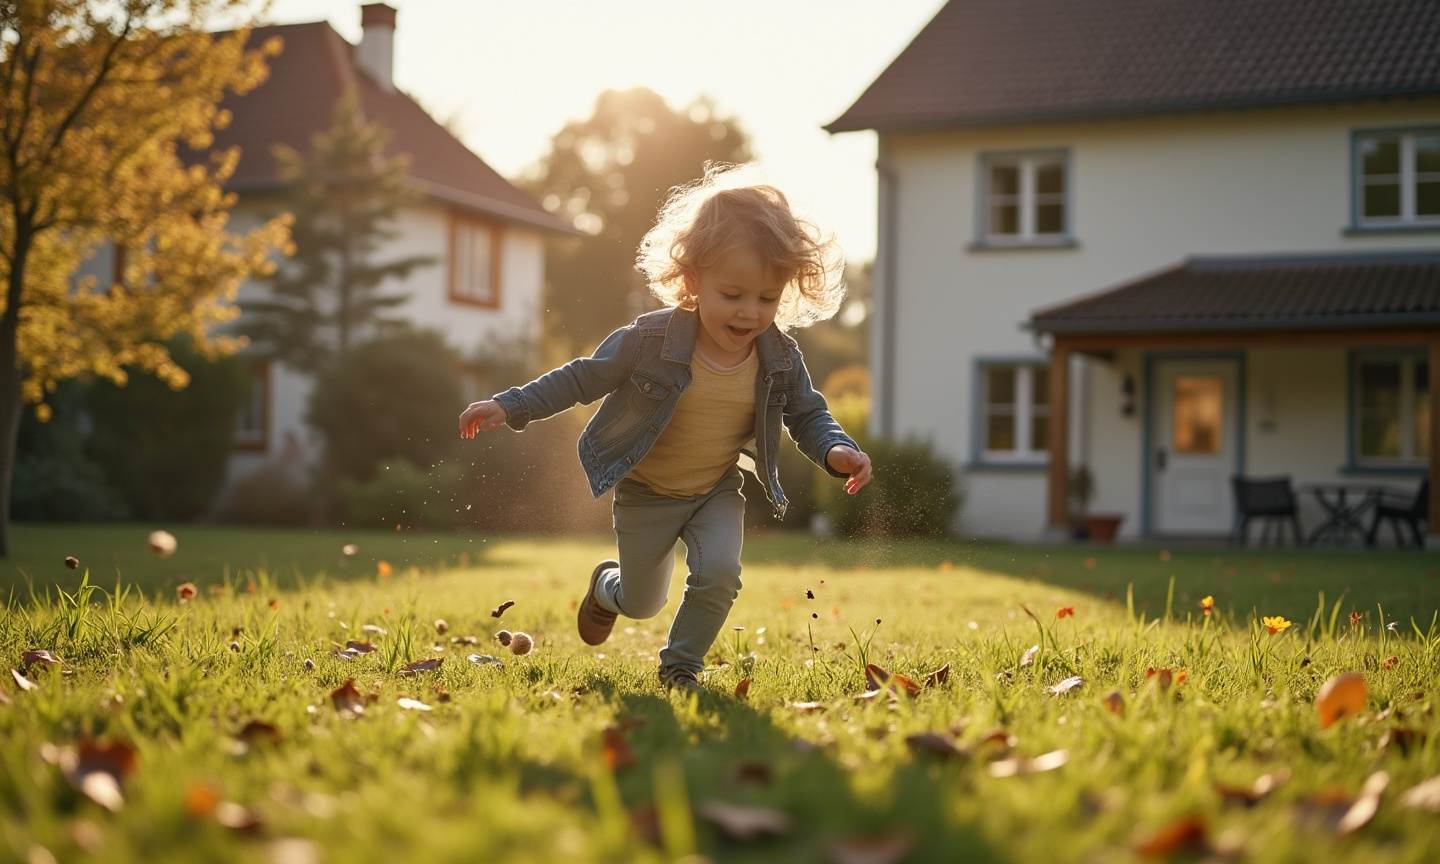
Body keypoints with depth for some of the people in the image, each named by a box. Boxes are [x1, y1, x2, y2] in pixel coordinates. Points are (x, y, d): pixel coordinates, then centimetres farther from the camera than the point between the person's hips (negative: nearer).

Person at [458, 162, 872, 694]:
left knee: (719, 574, -22)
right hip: (646, 492, -2)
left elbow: (808, 415, -2)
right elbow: (584, 378, -14)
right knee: (642, 604, 12)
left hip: (717, 492, 2)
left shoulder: (780, 360, -17)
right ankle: (606, 586, 51)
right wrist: (509, 407, -17)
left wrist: (836, 451, -23)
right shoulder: (651, 341, -26)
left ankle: (681, 664, 6)